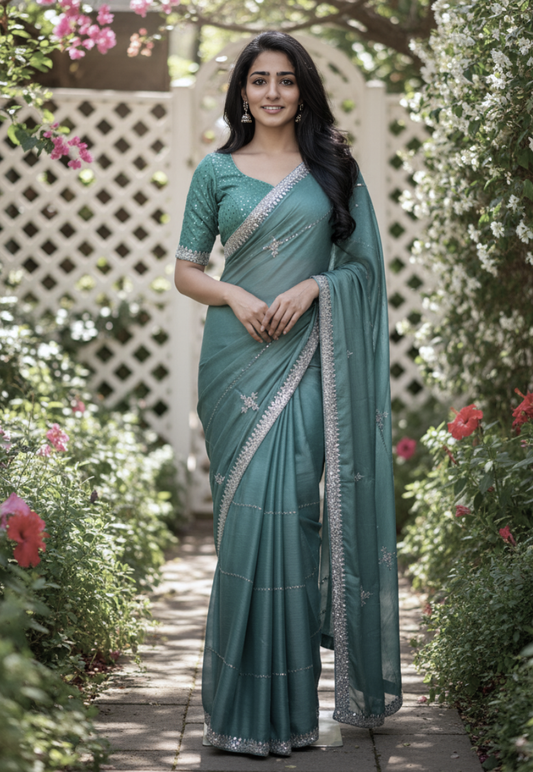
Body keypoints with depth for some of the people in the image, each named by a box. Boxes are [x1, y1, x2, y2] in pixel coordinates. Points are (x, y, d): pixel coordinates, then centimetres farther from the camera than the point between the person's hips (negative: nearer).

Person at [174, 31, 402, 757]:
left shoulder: (334, 168, 9)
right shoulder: (216, 171, 9)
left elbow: (364, 264, 9)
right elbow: (186, 270, 9)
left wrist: (313, 286, -9)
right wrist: (235, 296, -10)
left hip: (308, 356, 0)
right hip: (236, 354, 0)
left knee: (291, 511, -6)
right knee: (246, 512, -3)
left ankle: (291, 695, 3)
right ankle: (247, 705, 5)